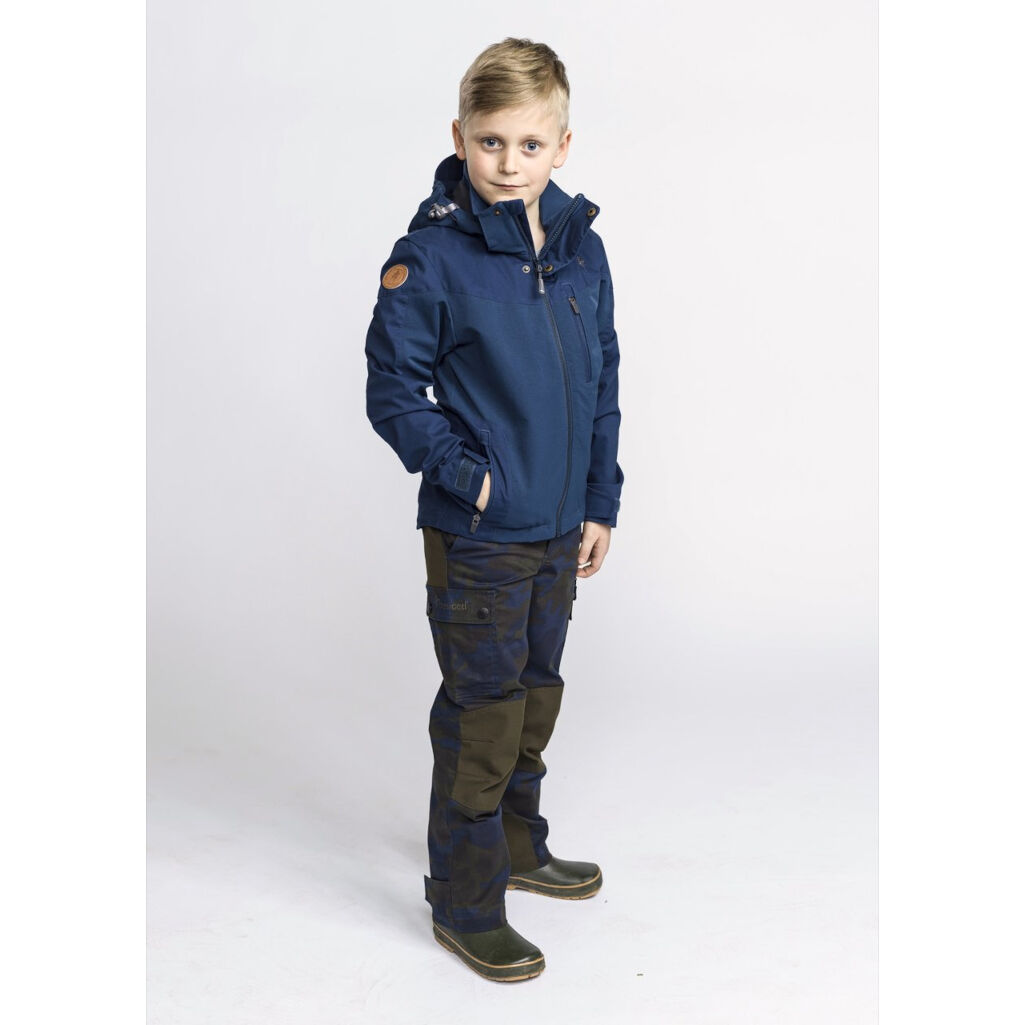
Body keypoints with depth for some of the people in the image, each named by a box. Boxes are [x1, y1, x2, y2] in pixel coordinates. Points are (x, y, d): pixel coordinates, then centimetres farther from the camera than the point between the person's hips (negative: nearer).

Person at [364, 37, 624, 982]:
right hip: (477, 533, -6)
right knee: (481, 711, 2)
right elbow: (393, 389, -9)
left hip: (560, 527, 6)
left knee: (536, 692, 20)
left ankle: (519, 846, 41)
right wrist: (460, 471, -18)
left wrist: (600, 502, 10)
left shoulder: (581, 246, 3)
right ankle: (464, 903, 19)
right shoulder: (430, 255, -14)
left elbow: (602, 383, 10)